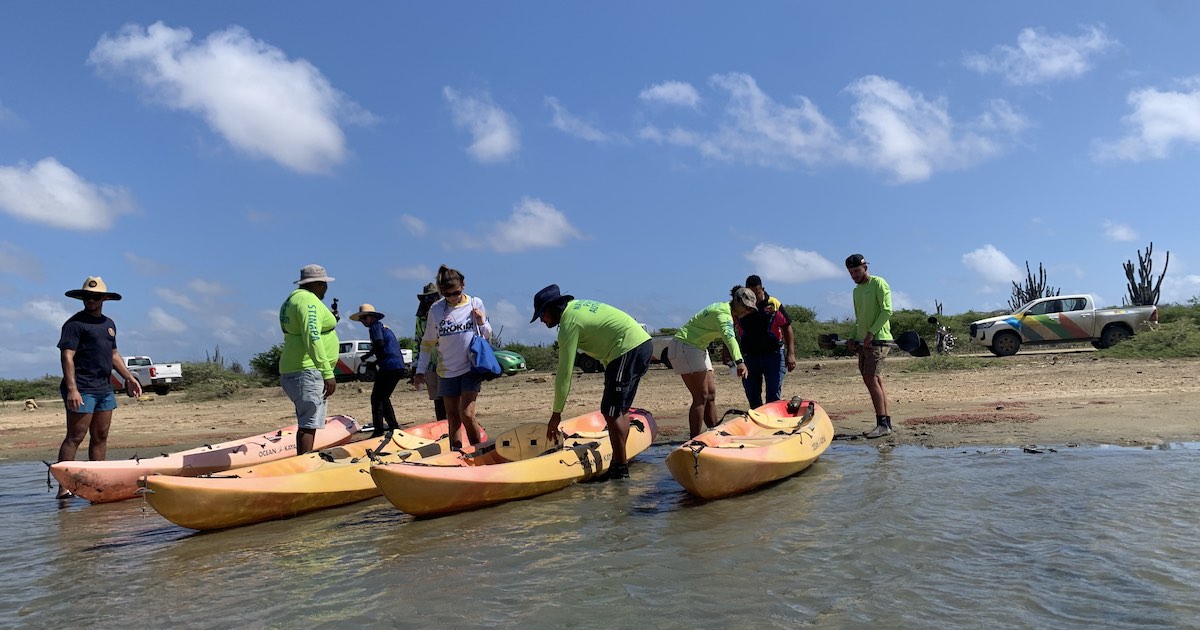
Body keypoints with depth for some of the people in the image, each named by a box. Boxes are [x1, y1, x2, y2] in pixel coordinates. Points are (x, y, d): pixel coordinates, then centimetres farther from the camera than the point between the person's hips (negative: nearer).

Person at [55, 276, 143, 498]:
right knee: (75, 437, -7)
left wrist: (129, 377, 17)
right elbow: (67, 357, -13)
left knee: (100, 437, 10)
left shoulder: (108, 324, 17)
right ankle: (63, 487, -3)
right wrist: (71, 389, -22)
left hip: (105, 388, 7)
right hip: (82, 389, -7)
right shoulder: (75, 323, -6)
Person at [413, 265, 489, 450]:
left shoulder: (476, 303, -1)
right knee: (452, 419, 9)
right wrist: (421, 370, 6)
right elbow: (427, 343, 9)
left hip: (471, 368, -2)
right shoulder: (436, 309, -1)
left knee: (467, 415, -13)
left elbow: (487, 335, 9)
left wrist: (482, 322, -12)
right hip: (447, 371, 2)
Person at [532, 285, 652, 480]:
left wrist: (556, 414, -5)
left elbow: (564, 373, -10)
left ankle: (620, 467, -4)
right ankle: (621, 461, 19)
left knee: (611, 411, -7)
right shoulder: (577, 305, 18)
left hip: (628, 350, -10)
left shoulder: (569, 323, -10)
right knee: (621, 409, 14)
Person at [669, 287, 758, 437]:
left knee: (711, 393, 8)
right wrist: (739, 361, -51)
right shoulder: (723, 313, -22)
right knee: (701, 396, -13)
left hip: (697, 348, 10)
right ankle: (695, 439, -11)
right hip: (683, 347, -10)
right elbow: (729, 337, -39)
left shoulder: (725, 308, 10)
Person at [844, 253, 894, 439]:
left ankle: (882, 424, -14)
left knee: (871, 378, -16)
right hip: (863, 342, 8)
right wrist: (852, 338, 11)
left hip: (878, 340, -8)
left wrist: (871, 333, -19)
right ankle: (886, 423, 8)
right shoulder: (856, 291, 21)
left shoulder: (878, 283, -3)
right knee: (875, 381, 6)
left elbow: (887, 311, -13)